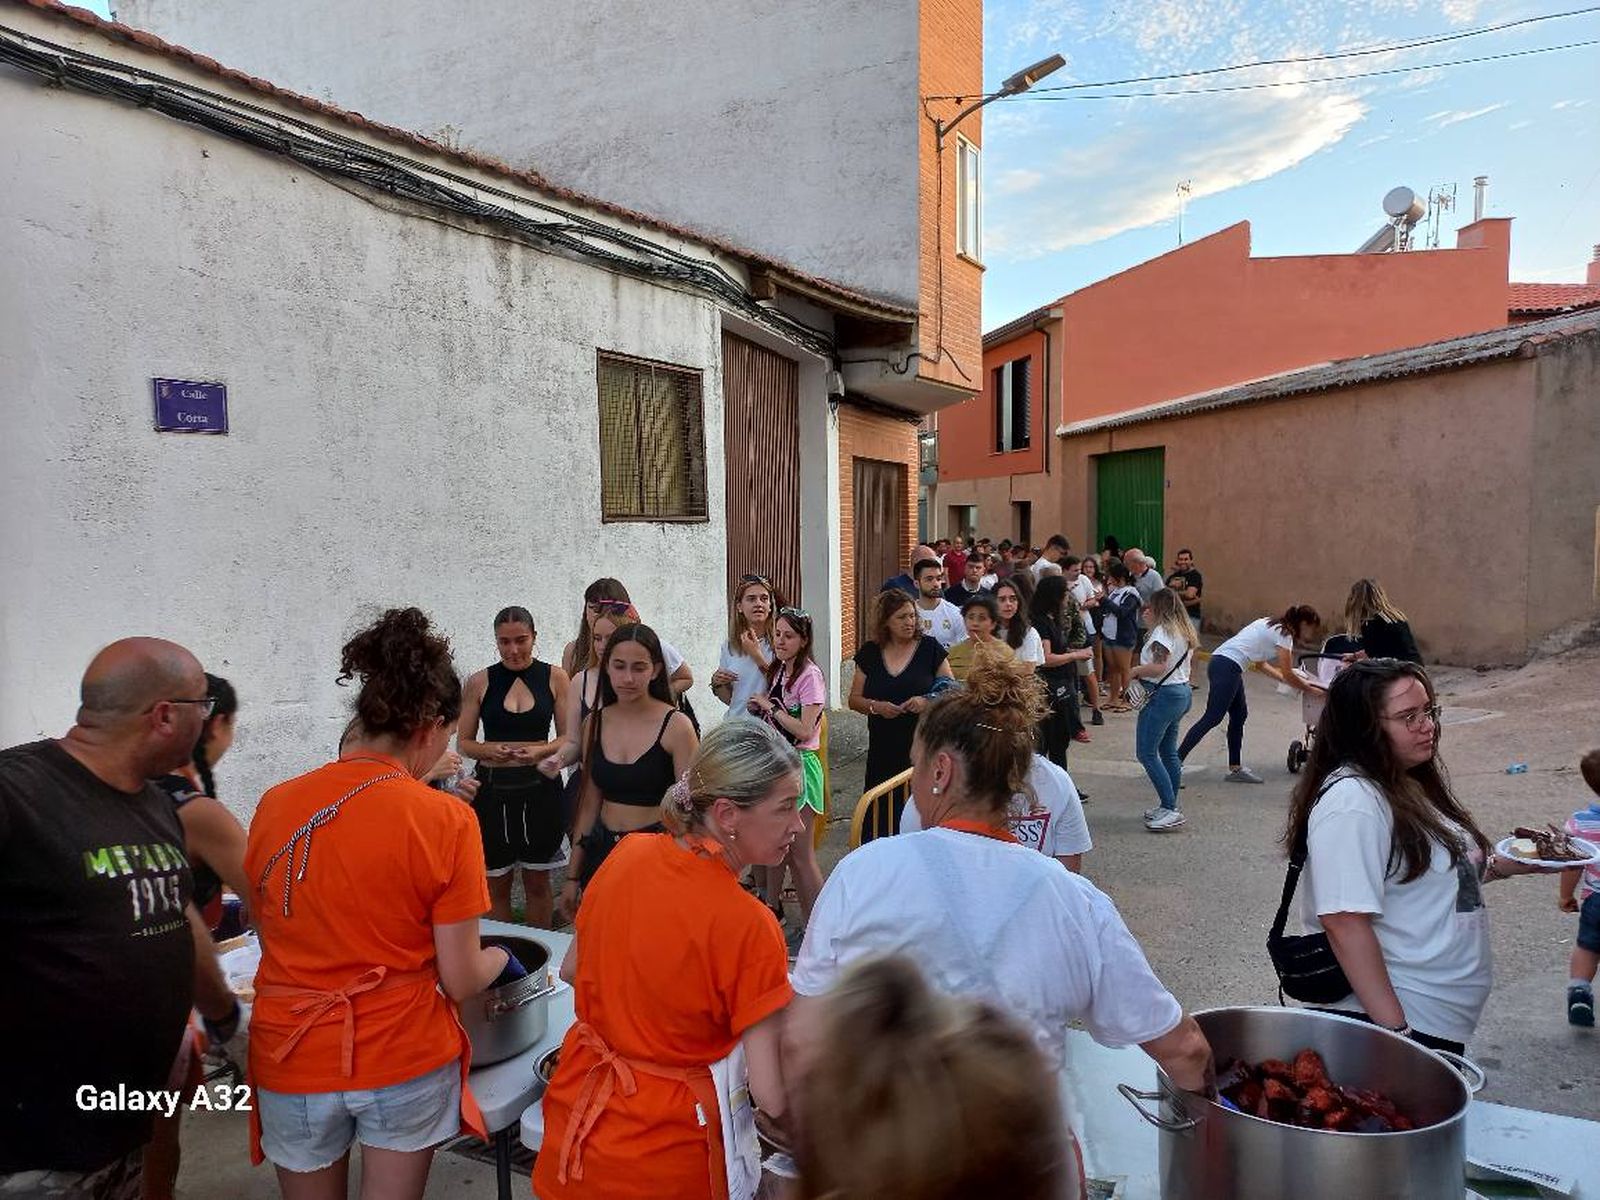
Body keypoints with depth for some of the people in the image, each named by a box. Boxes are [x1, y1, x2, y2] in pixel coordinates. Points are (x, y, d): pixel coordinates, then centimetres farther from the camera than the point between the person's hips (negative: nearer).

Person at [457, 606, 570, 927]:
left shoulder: (555, 678, 0)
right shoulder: (480, 682, 1)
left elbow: (568, 738, 4)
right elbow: (463, 742, 5)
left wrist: (541, 750, -15)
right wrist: (491, 750, -14)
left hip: (539, 788, 0)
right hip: (493, 789, 0)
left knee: (537, 881, 12)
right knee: (496, 883, 9)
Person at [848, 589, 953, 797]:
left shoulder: (930, 648, 2)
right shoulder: (870, 653, 8)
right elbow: (854, 699, 11)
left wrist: (927, 701, -14)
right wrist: (876, 706, -9)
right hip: (882, 748, 2)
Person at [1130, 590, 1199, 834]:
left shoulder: (1163, 631, -16)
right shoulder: (1184, 631, 13)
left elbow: (1158, 667, -24)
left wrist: (1134, 671, -9)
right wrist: (1149, 624, 21)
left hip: (1163, 695, -10)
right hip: (1183, 692, 10)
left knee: (1147, 753, -7)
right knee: (1168, 752, 15)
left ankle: (1170, 809, -9)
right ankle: (1169, 807, 21)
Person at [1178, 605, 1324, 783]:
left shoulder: (1272, 626, 21)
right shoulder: (1284, 635, -5)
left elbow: (1263, 664, 26)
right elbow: (1288, 675, -2)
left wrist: (1299, 681, 29)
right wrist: (1310, 690, 13)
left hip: (1220, 662, 10)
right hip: (1227, 667, -10)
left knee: (1239, 715, 13)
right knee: (1212, 718, -8)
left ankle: (1235, 768, 18)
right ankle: (1176, 760, -9)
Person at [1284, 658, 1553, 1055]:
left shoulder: (1410, 785, 7)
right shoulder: (1352, 800, -24)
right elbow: (1344, 921, -29)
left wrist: (1503, 866, 10)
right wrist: (1395, 1030, -28)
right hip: (1391, 1016, -10)